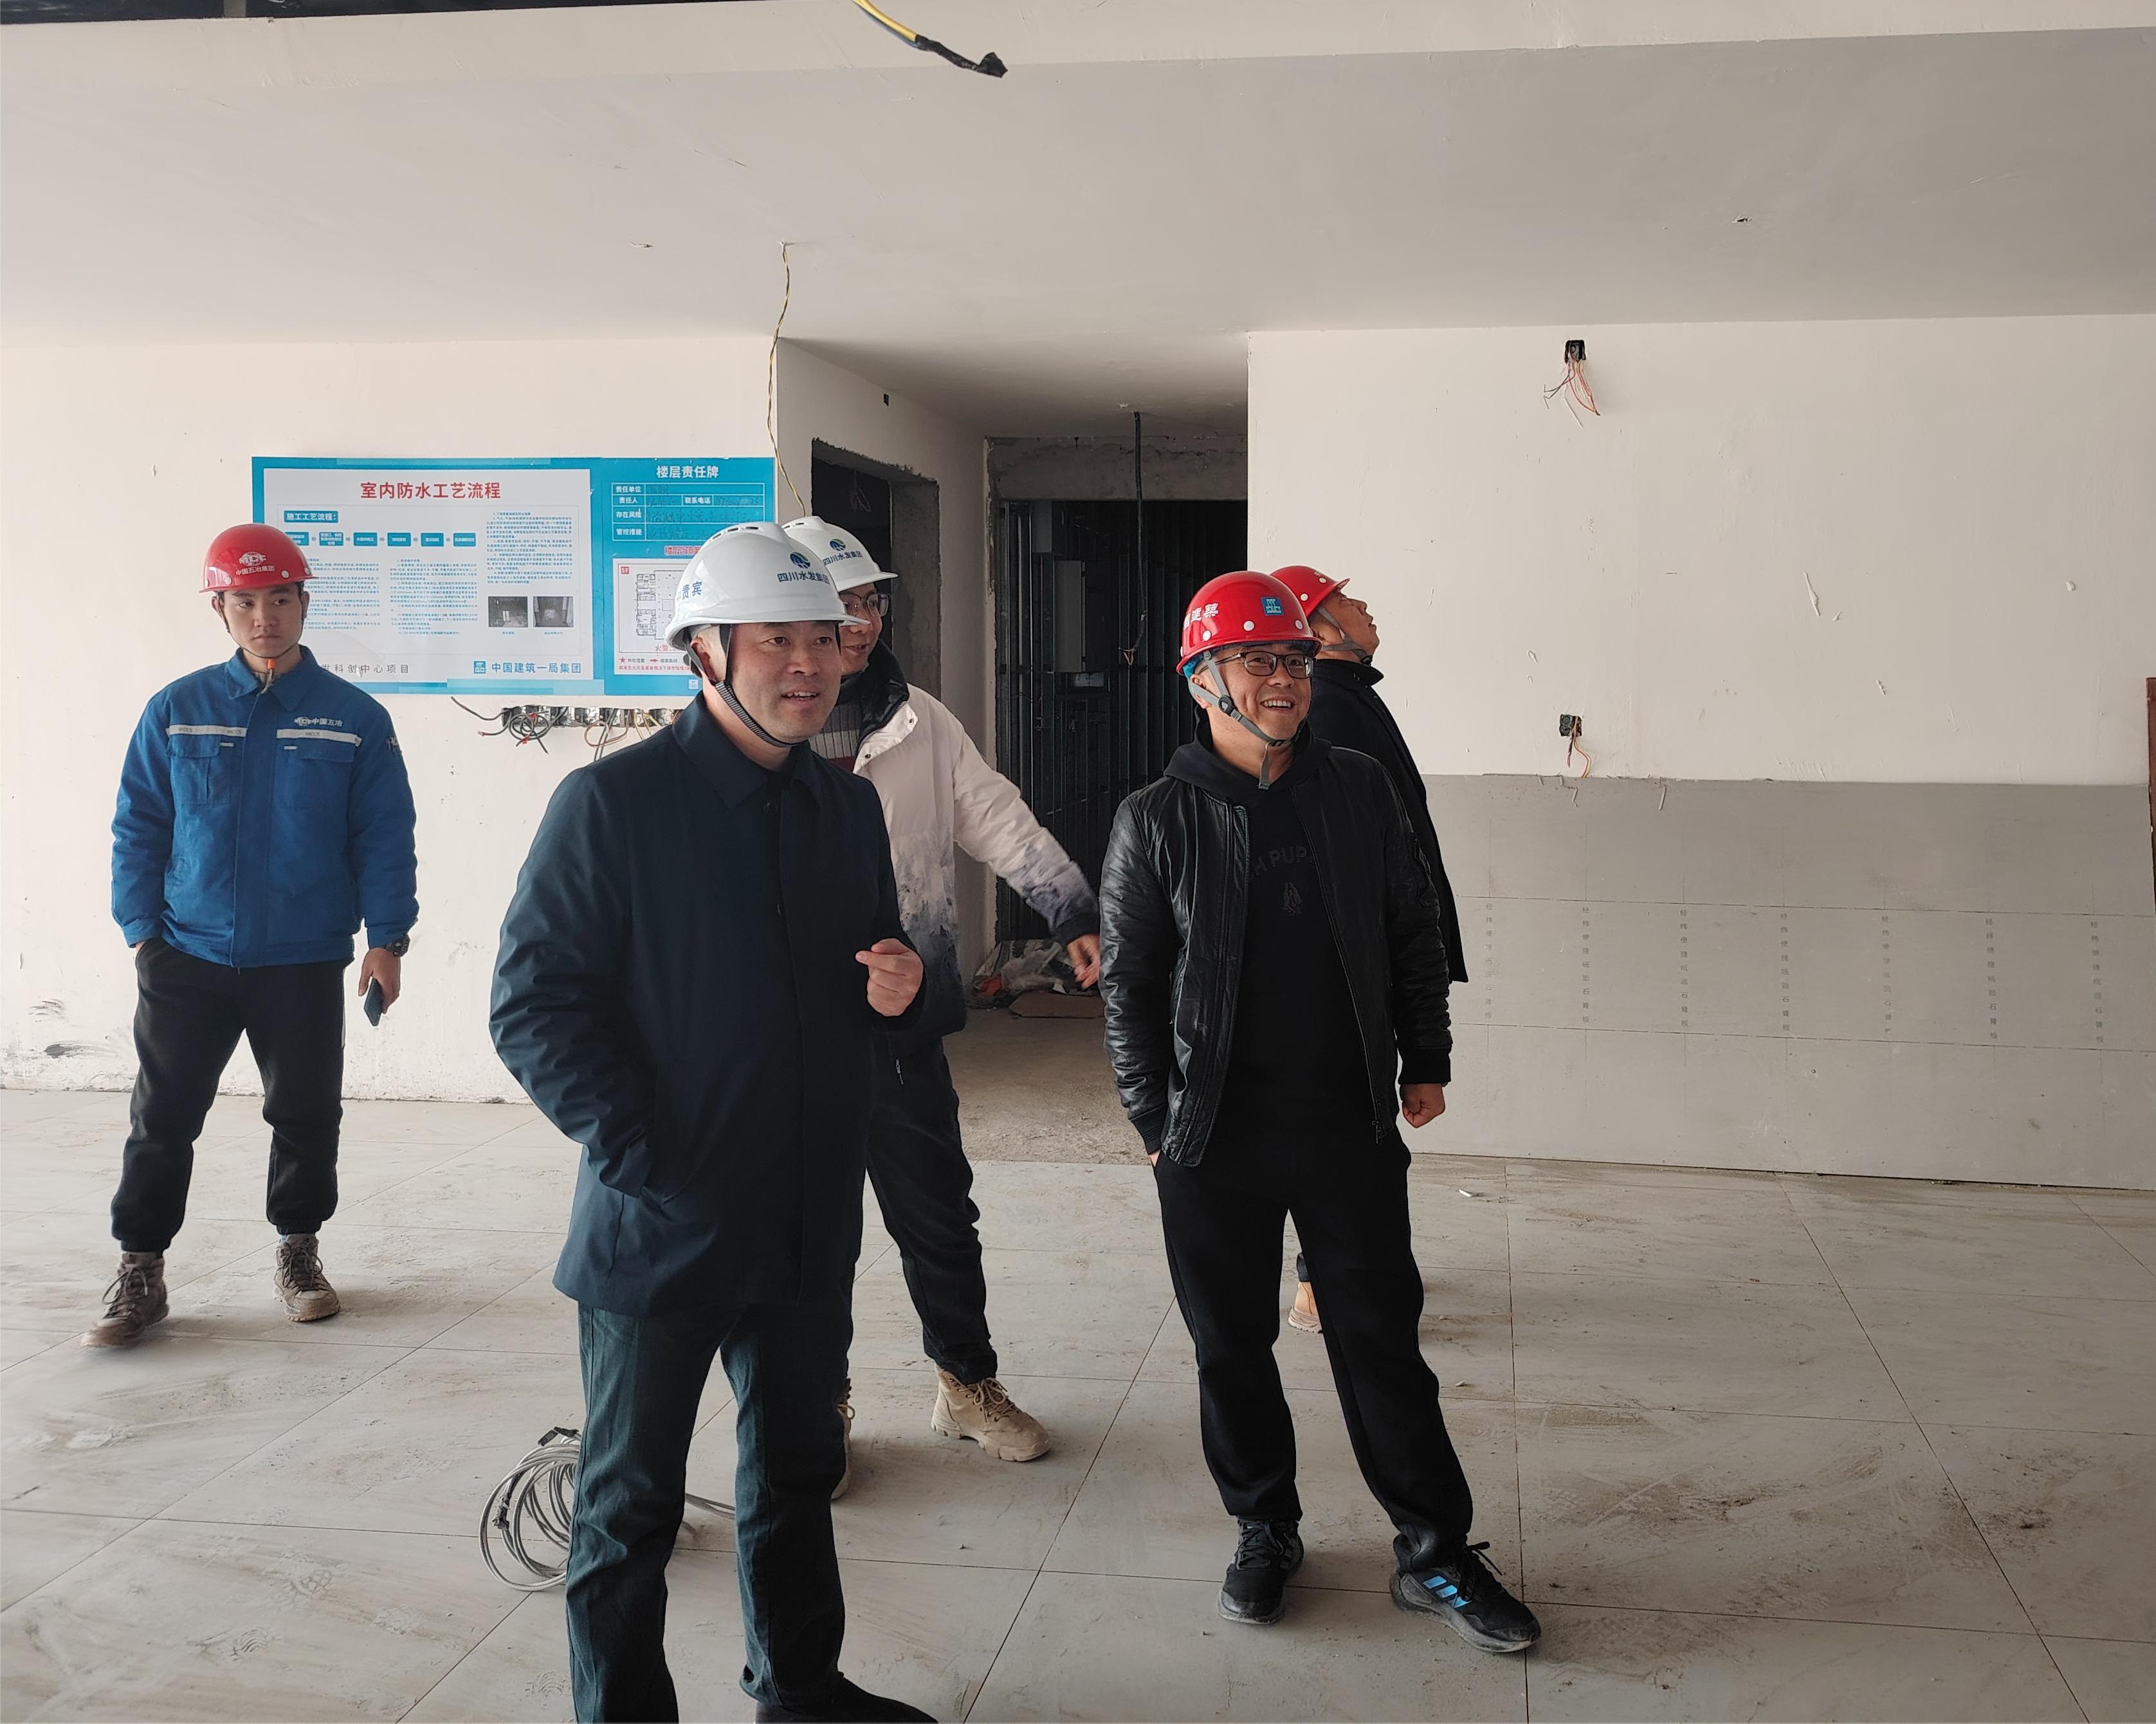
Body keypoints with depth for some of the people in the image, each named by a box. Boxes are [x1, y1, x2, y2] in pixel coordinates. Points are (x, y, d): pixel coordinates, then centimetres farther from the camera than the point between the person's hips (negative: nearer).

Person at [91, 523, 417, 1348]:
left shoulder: (356, 719, -1)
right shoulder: (177, 711, 2)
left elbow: (385, 839, 0)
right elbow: (138, 827, 5)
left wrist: (387, 937, -5)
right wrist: (142, 931, -1)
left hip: (306, 963, 0)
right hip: (189, 958, 1)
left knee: (306, 1116, 9)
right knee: (162, 1117, 4)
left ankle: (299, 1252, 27)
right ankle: (140, 1272, 16)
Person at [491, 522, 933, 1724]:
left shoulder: (850, 808, 8)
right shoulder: (613, 802, -12)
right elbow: (536, 1004, -14)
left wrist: (898, 986, -5)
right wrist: (639, 1154, -20)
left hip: (809, 1227, 6)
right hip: (660, 1224, -6)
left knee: (799, 1476, 22)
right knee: (633, 1508, 8)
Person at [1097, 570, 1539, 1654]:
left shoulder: (1360, 792, 4)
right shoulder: (1157, 822, -3)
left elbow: (1413, 934, 13)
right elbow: (1129, 986, 1)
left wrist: (1425, 1061, 10)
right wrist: (1158, 1124, -1)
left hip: (1352, 1128, 1)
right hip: (1214, 1140, -1)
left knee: (1382, 1341, 6)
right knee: (1232, 1348, 11)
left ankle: (1436, 1555, 19)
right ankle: (1265, 1533, 30)